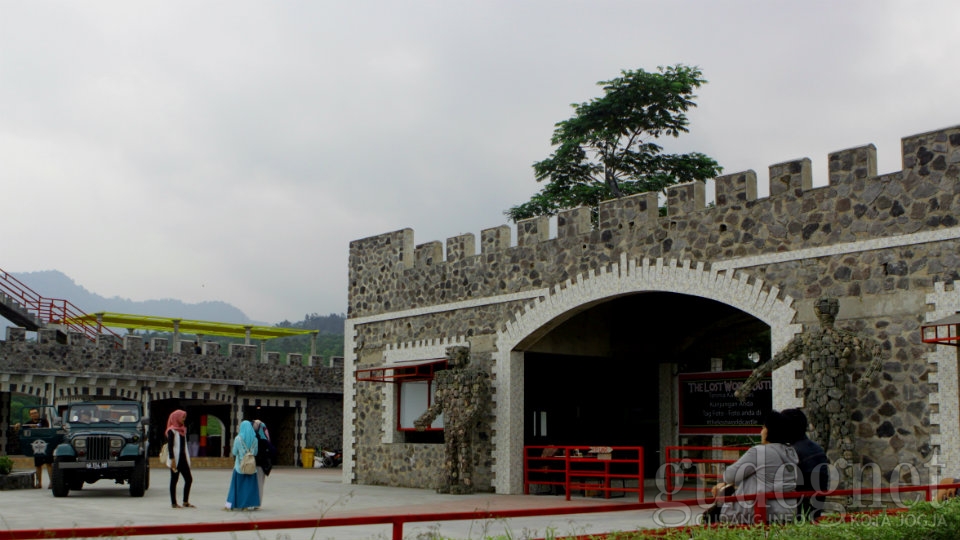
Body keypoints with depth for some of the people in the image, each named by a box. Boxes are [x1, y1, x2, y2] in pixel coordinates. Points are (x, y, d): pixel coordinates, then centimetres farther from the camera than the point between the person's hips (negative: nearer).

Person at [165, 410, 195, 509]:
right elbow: (170, 447, -15)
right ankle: (173, 503, 6)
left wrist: (186, 458, 15)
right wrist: (172, 460, -21)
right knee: (174, 480, 0)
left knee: (189, 479, 5)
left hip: (183, 458, 8)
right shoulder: (171, 431, -10)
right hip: (175, 459, -8)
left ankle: (186, 502, 11)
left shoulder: (182, 429, 14)